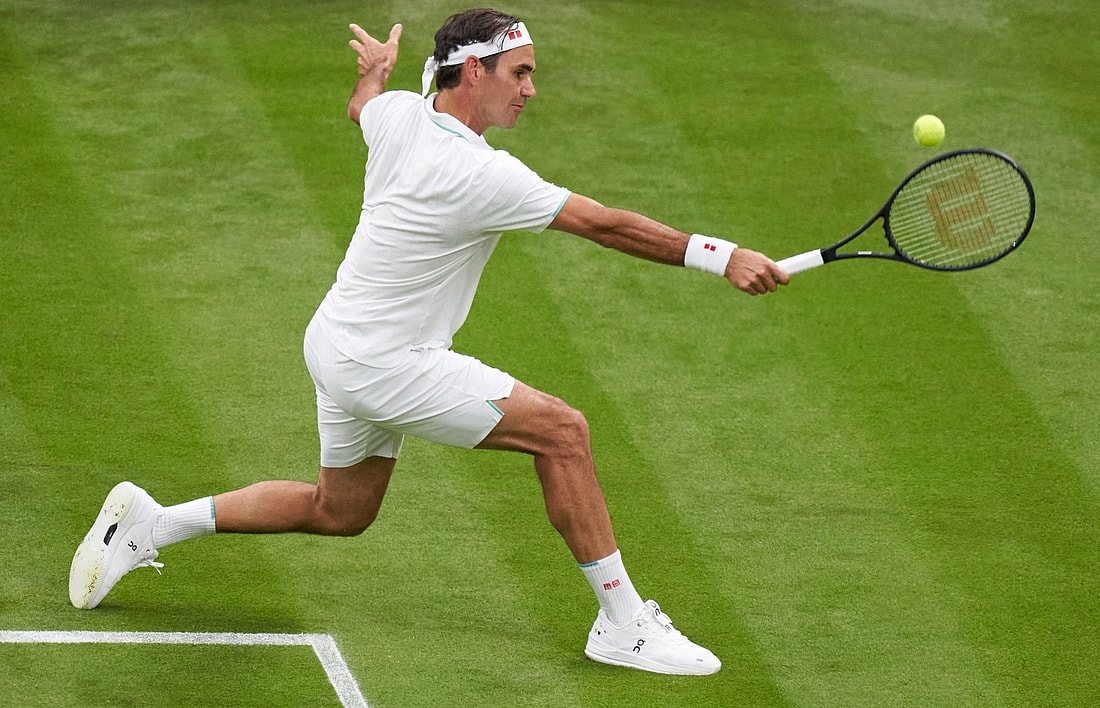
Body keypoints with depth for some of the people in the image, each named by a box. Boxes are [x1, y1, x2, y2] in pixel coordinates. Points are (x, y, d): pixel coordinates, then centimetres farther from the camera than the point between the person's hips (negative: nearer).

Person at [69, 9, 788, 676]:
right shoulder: (484, 177, -26)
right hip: (385, 364, -9)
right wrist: (722, 257, -29)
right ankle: (623, 622, -8)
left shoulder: (399, 114, -3)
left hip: (339, 344, 9)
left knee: (339, 512, 26)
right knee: (562, 430, -12)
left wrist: (377, 69, 46)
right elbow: (607, 225, -28)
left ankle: (150, 524, 29)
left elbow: (361, 104, 24)